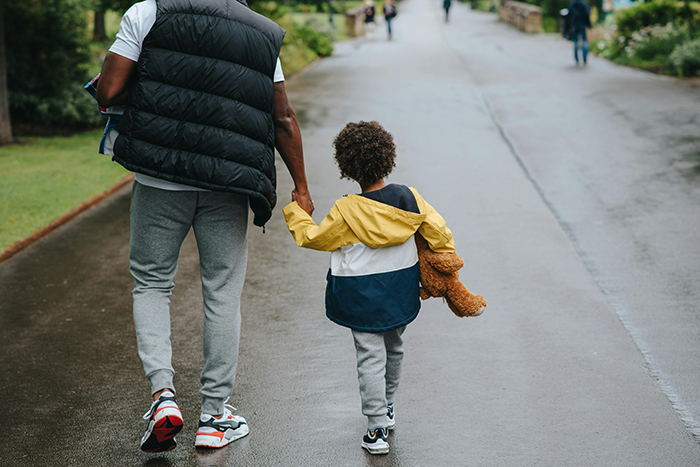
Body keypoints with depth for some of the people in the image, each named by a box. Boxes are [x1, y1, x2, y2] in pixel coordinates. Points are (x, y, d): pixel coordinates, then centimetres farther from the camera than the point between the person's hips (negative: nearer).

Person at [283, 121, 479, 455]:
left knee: (370, 358, 0)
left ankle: (377, 430, -2)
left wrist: (295, 212, 11)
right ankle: (387, 408, 41)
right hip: (401, 292, 5)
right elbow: (438, 233, -1)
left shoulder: (346, 211, -18)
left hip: (363, 298, -5)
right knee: (394, 349, 23)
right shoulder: (409, 199, -7)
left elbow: (313, 238, -5)